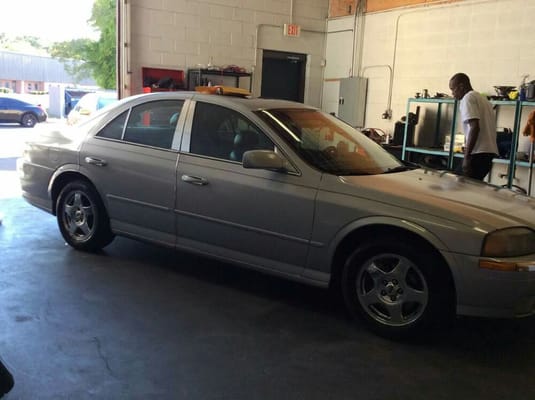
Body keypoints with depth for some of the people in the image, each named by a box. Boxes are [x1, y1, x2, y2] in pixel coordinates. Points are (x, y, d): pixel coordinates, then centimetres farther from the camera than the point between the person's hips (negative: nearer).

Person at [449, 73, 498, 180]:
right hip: (489, 151, 9)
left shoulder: (468, 98, -6)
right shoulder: (483, 99, 23)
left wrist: (467, 156, -20)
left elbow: (475, 127, -18)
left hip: (478, 153, -9)